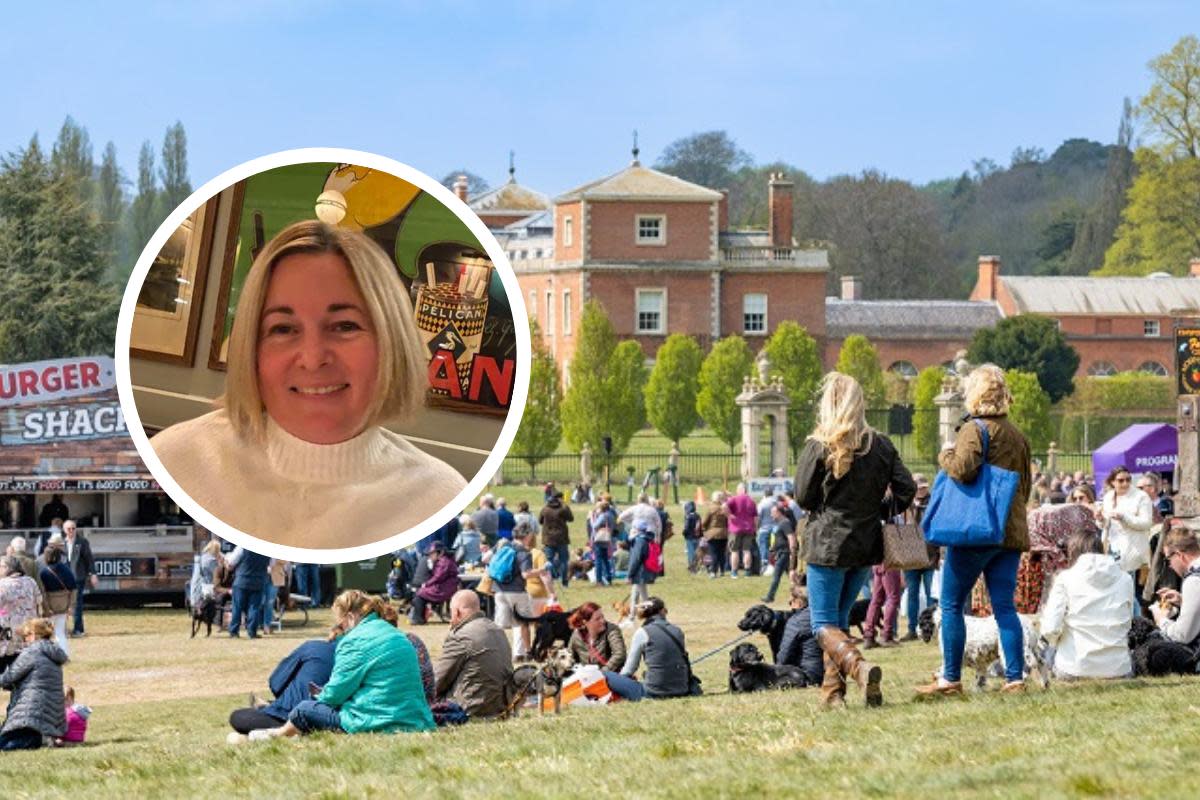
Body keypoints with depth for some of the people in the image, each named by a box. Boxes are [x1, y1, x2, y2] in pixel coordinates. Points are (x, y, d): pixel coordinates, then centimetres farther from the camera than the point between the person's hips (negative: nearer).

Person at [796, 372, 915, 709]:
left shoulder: (819, 447, -11)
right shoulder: (880, 445, 1)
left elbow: (803, 497, -7)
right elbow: (907, 489, -1)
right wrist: (876, 510, 13)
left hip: (827, 544, -5)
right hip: (867, 543, 5)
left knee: (824, 625, -2)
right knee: (840, 619, 18)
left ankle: (859, 667, -28)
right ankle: (833, 690, 12)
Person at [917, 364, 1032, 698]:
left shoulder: (974, 429, -9)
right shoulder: (1018, 436, 15)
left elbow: (963, 469, -23)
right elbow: (1025, 485, 21)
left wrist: (946, 454, -6)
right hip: (1011, 532, 7)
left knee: (951, 605, 2)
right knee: (1005, 607, 6)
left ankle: (951, 679, 1)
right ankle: (1016, 678, -1)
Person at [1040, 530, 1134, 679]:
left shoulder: (1065, 579, -4)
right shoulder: (1125, 579, 4)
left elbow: (1050, 629, -9)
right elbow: (1127, 623, 12)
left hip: (1074, 668, -2)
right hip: (1118, 669, 2)